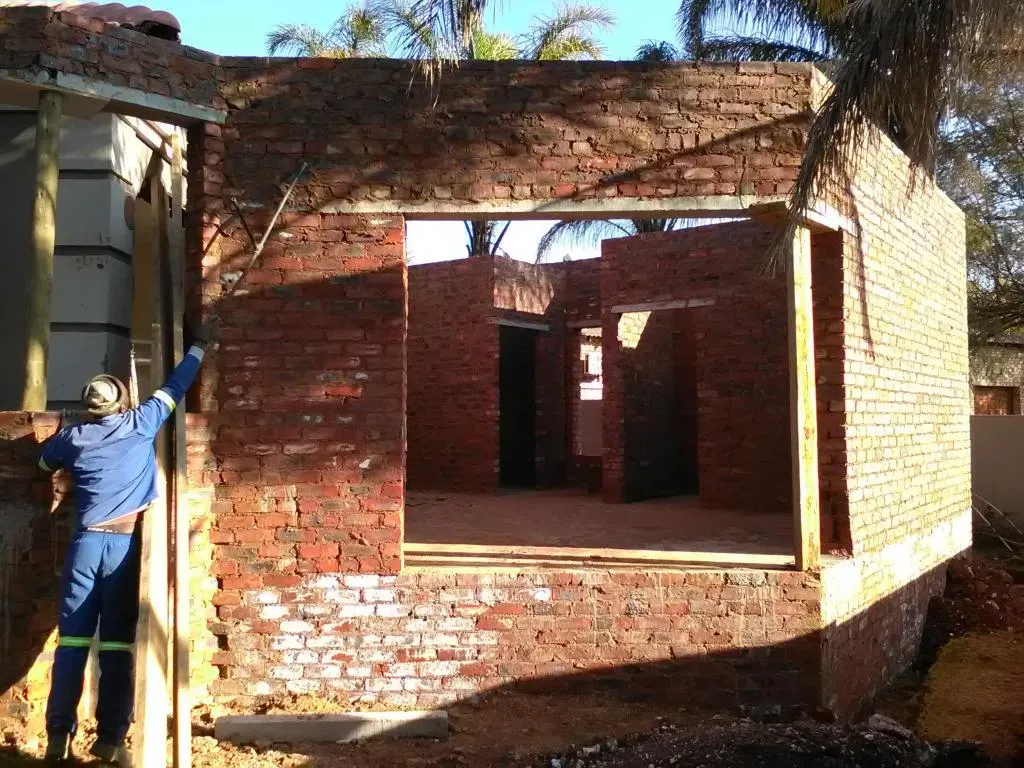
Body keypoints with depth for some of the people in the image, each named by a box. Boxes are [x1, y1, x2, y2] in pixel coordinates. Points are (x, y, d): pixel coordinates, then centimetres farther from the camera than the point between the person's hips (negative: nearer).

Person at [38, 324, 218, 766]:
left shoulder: (73, 437, 9)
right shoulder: (140, 424, 4)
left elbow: (45, 463, 31)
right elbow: (175, 388, 16)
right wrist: (199, 348, 29)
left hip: (87, 543, 2)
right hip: (126, 545, -2)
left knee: (72, 640, 2)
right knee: (117, 644, 0)